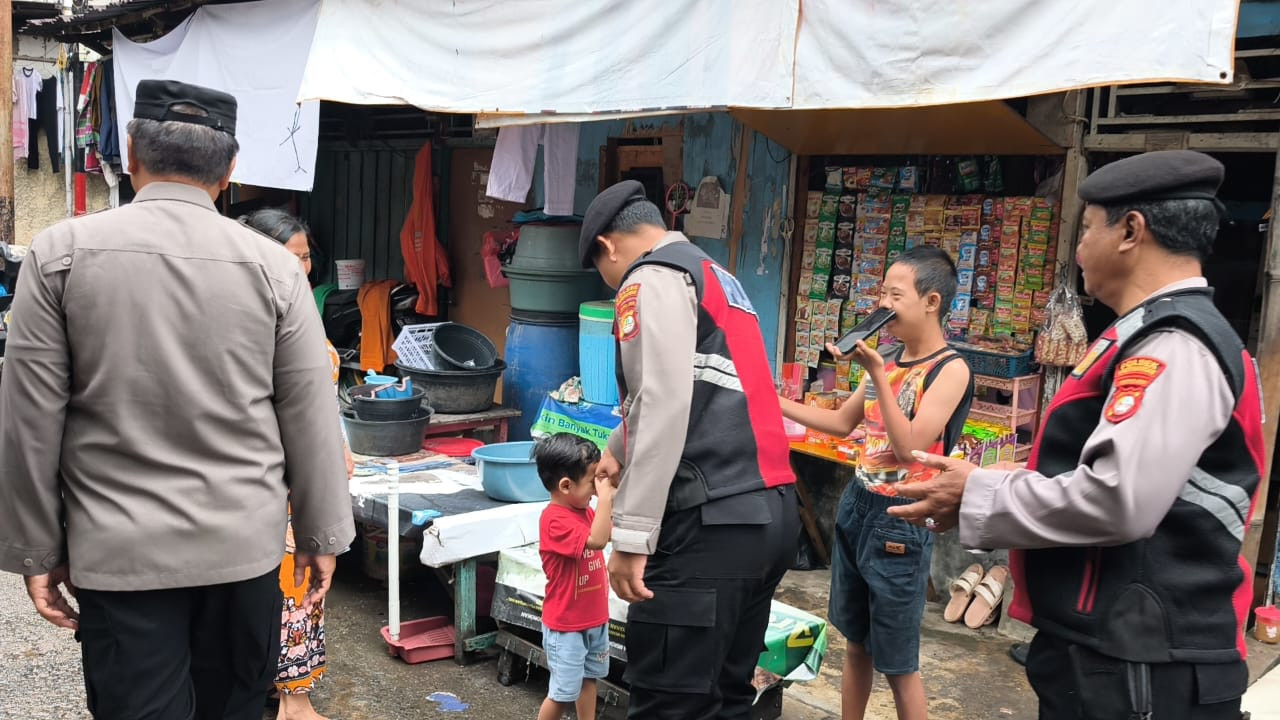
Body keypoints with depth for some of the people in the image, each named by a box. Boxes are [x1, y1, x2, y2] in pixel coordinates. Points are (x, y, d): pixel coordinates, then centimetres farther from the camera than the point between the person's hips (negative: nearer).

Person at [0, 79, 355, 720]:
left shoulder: (59, 253, -4)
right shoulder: (273, 265, -4)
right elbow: (312, 416, -2)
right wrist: (321, 535, 8)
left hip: (118, 549, 0)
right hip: (246, 545, 1)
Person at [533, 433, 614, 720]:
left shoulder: (585, 511, 1)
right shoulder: (555, 520, -26)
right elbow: (597, 540, -37)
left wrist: (613, 499, -3)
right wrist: (604, 497, -31)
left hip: (594, 618, 9)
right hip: (566, 626, -9)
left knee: (589, 678, 23)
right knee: (564, 692, 2)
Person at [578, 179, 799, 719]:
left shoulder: (652, 279, -4)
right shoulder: (716, 277, 25)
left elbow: (664, 406, -18)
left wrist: (631, 535, -18)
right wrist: (617, 454, 49)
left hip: (712, 523, -10)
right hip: (771, 511, 10)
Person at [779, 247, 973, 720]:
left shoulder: (950, 369, -14)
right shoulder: (890, 359, 7)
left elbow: (910, 448, -22)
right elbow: (842, 423, 16)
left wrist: (875, 373, -24)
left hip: (900, 521, -7)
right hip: (857, 504, 7)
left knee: (898, 665, 5)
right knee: (856, 645, 18)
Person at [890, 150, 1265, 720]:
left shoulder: (1172, 345, -18)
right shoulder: (1161, 336, 14)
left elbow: (1116, 501, -29)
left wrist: (976, 498, -16)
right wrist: (987, 484, 10)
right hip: (1110, 648, 9)